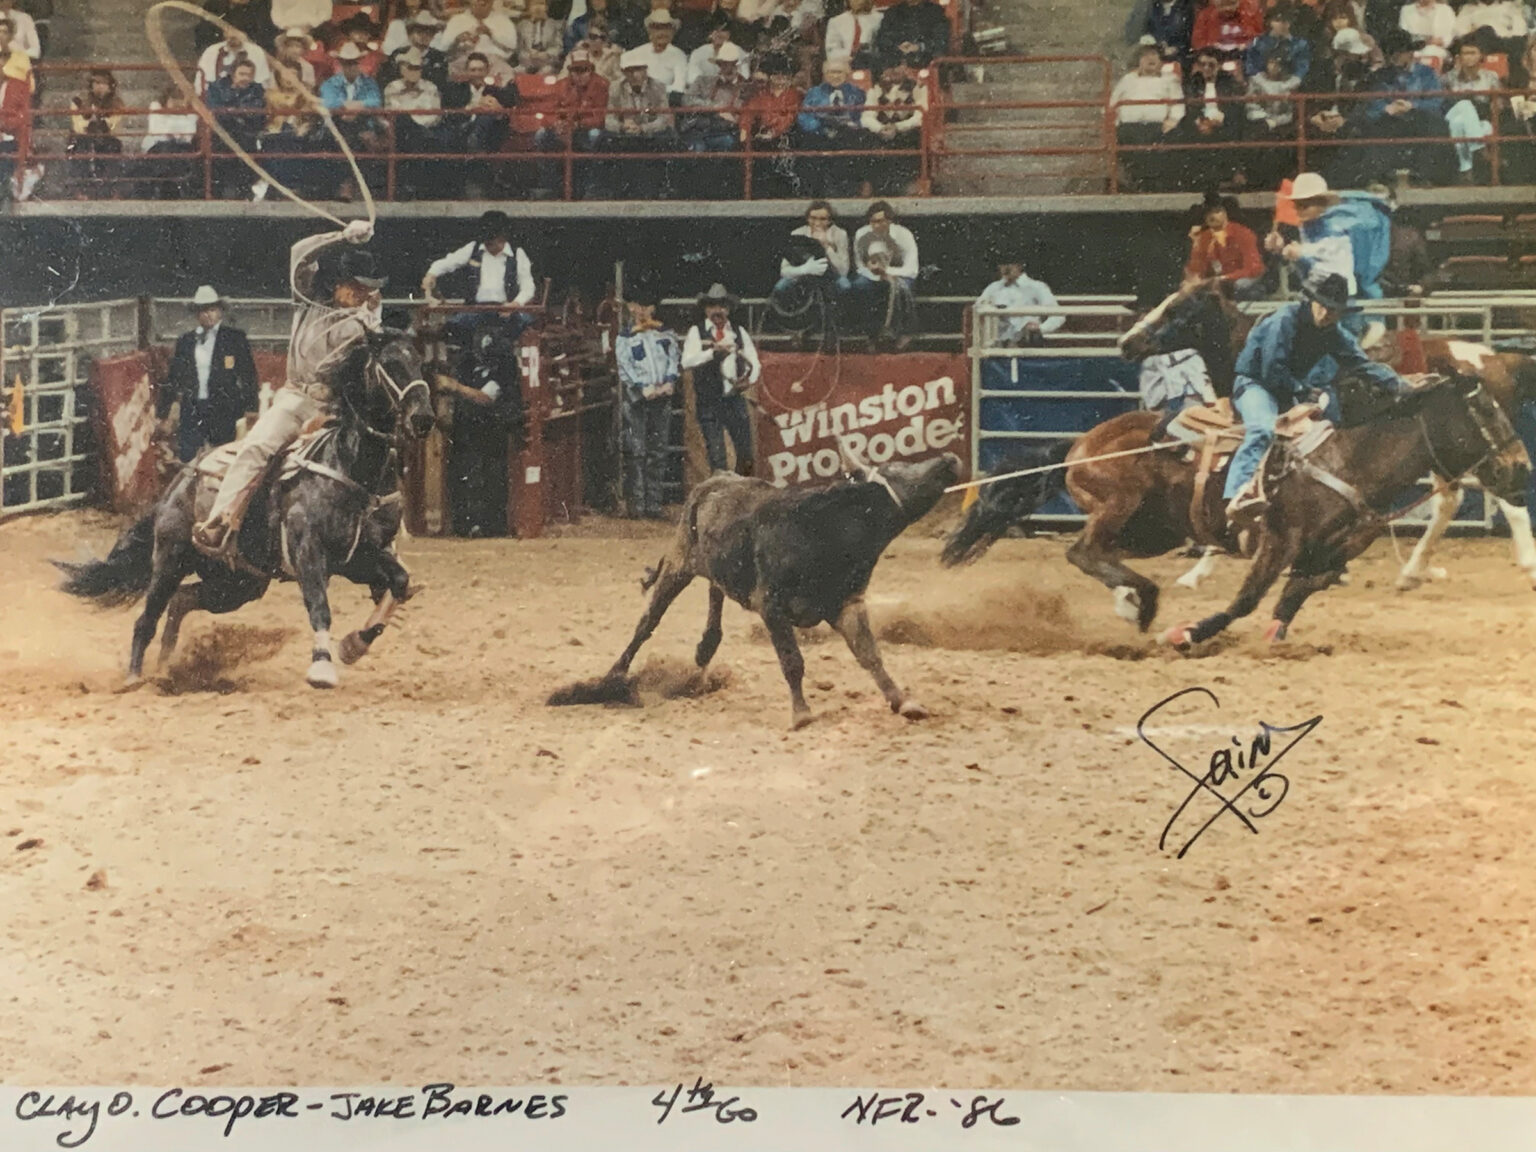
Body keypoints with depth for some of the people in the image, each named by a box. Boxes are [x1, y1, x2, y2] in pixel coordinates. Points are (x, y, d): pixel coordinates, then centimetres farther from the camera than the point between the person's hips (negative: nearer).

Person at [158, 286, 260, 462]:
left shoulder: (235, 338, 3)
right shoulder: (185, 341, 11)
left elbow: (248, 375, 1)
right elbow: (173, 378, 13)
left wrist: (250, 408, -7)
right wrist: (162, 412, 10)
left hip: (223, 409, -3)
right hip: (192, 410, 3)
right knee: (187, 457, -3)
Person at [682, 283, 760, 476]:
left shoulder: (739, 332, 13)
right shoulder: (697, 332, 2)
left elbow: (754, 363, 14)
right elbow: (687, 363, -11)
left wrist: (749, 380, -7)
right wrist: (713, 352, -24)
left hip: (735, 400, 3)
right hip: (709, 402, -3)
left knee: (745, 454, 2)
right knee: (716, 455, -5)